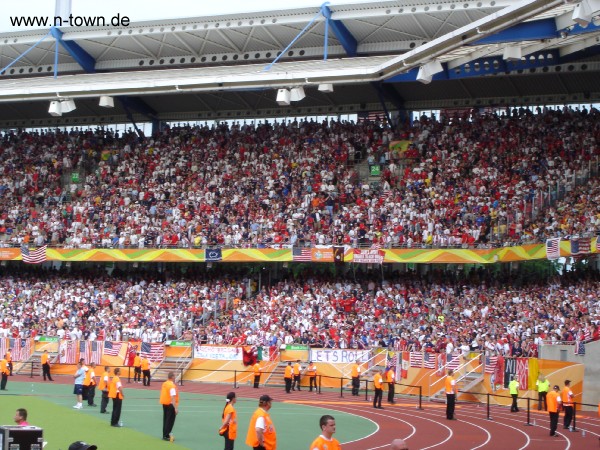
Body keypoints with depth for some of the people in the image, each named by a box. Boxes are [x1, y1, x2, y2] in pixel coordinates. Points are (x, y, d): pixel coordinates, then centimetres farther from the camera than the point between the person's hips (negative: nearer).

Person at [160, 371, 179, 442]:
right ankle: (166, 435, -1)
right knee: (170, 421, -1)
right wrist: (176, 408, -26)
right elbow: (173, 397, -26)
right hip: (170, 404, -8)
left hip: (164, 404, 8)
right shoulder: (172, 386, -20)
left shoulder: (164, 384, 6)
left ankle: (165, 435, 22)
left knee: (166, 420, 16)